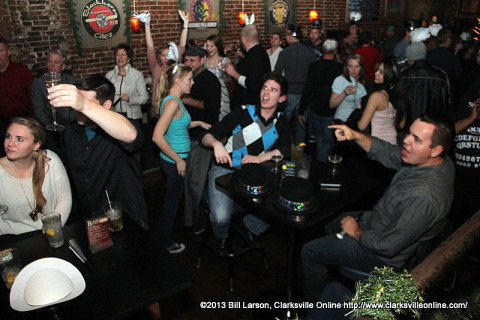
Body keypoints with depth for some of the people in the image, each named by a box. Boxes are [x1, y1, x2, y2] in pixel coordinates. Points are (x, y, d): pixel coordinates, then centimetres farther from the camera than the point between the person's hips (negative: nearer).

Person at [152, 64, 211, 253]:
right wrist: (178, 160, -23)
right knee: (172, 200, 8)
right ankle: (165, 242, 27)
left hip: (174, 160, 9)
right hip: (174, 162, -9)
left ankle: (164, 236, 44)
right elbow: (157, 136, -31)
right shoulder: (172, 102, -23)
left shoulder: (173, 100, 7)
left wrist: (198, 123, 14)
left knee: (172, 199, 24)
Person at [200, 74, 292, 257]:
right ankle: (222, 236, 15)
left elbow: (286, 149, -6)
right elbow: (206, 137, -8)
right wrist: (216, 143, -31)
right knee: (221, 217, -25)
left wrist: (260, 158, -21)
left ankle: (250, 228, 13)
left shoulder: (280, 122, 7)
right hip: (224, 170, -3)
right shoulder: (243, 113, -7)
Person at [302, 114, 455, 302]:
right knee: (330, 226, 28)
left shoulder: (424, 196, -40)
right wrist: (356, 136, -17)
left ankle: (314, 307, 27)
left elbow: (387, 246, -32)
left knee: (309, 252, 1)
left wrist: (356, 232, -14)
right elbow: (387, 153, -1)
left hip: (384, 256, -9)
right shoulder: (436, 161, -13)